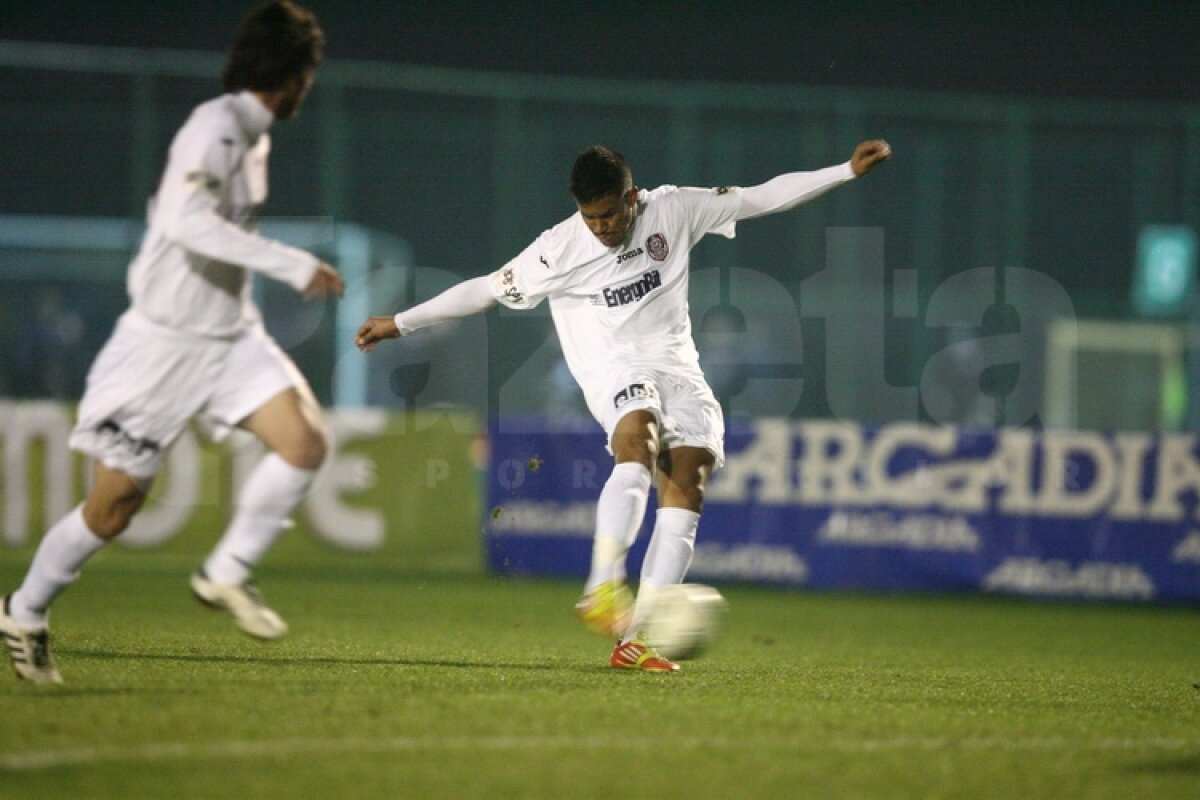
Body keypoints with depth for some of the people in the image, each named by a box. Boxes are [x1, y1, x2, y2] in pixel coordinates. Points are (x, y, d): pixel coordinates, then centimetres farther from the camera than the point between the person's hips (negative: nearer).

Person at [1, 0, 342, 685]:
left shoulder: (254, 135, 9)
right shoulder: (215, 127, -19)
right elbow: (186, 220, -34)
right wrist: (294, 265, -33)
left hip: (231, 335, 8)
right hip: (167, 340, -8)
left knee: (305, 442, -15)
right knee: (115, 505, 0)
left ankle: (228, 575, -2)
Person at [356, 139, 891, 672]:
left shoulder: (675, 211, 1)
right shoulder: (560, 250, -6)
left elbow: (766, 196, 6)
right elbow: (487, 289, 1)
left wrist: (847, 171, 4)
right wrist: (400, 323, 2)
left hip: (677, 368, 4)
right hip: (615, 371, -4)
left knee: (687, 485, -15)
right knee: (638, 446, -35)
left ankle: (633, 639, -19)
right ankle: (602, 589, -44)